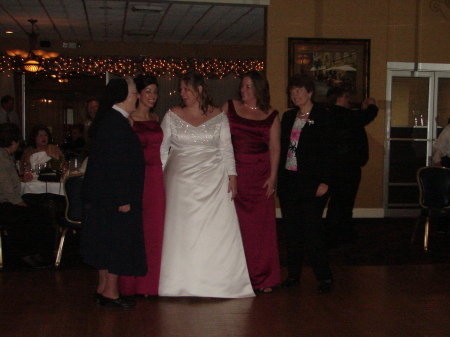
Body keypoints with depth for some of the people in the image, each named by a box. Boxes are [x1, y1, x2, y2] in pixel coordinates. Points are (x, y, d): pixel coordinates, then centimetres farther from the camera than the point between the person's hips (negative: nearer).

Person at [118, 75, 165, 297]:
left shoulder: (156, 118, 14)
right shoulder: (128, 119, -5)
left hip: (156, 178, 6)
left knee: (154, 230, 7)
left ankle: (150, 282, 17)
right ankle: (132, 284, 9)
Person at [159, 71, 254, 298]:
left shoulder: (218, 116, 4)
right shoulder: (172, 116, 5)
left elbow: (227, 149, 4)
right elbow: (162, 148, 8)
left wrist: (232, 176, -3)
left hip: (213, 180, 0)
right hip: (181, 179, 1)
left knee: (217, 230, -2)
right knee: (182, 231, 1)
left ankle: (220, 281, 9)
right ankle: (182, 282, 11)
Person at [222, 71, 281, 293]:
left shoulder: (271, 115, 6)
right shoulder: (229, 108, 6)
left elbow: (275, 147, 3)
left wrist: (273, 176, -6)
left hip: (260, 176, 0)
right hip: (233, 173, 0)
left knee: (261, 225, 3)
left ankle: (263, 278, 15)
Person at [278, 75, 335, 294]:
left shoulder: (322, 117, -3)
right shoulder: (288, 117, 13)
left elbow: (328, 151, -7)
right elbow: (282, 148, 14)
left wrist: (324, 181, -14)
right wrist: (279, 178, 8)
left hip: (311, 183, -6)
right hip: (288, 181, 6)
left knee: (311, 229, -7)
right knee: (291, 230, 10)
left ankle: (324, 277, 4)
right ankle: (293, 274, 20)